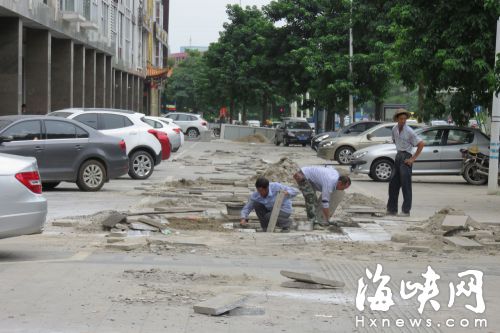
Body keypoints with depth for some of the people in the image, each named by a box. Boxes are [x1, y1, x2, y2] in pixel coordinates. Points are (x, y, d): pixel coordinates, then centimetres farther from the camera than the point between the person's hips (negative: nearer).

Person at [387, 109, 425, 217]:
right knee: (393, 184, 9)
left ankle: (406, 211, -2)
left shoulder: (409, 131, -15)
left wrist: (413, 158, -15)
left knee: (406, 185, -6)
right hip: (398, 156, 7)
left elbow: (421, 144, -15)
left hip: (406, 157, -7)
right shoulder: (394, 129, 5)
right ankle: (392, 209, 17)